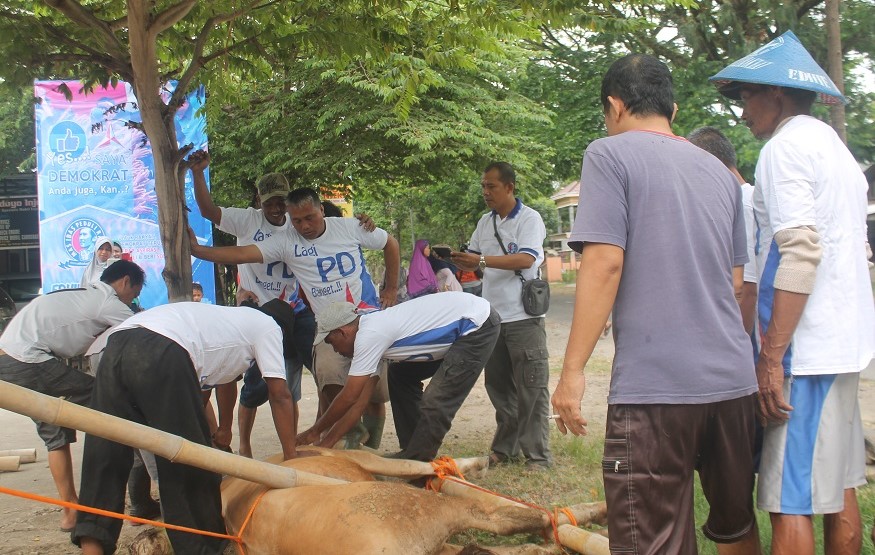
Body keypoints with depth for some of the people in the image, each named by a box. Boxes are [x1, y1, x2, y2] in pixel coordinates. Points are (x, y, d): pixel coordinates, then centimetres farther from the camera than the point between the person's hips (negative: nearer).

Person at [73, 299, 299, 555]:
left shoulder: (230, 317, 42)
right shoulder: (268, 325, 21)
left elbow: (226, 380, 57)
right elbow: (280, 395, 16)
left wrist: (224, 429, 71)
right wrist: (290, 457, 25)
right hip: (162, 354, -8)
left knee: (104, 457, 2)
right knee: (190, 469, 3)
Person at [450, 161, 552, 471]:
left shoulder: (529, 219, -7)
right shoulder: (485, 222, 14)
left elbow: (526, 259, -21)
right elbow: (472, 261, 20)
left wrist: (483, 261, -28)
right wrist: (452, 258, -2)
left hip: (523, 317, -7)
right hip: (493, 317, 7)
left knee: (531, 388, -4)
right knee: (497, 385, 13)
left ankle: (537, 454, 1)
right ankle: (506, 447, 24)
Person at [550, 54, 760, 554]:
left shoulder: (611, 154, -2)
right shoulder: (719, 171, 16)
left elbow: (605, 263, -12)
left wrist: (573, 370, -10)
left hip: (655, 385, -7)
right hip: (734, 380, 7)